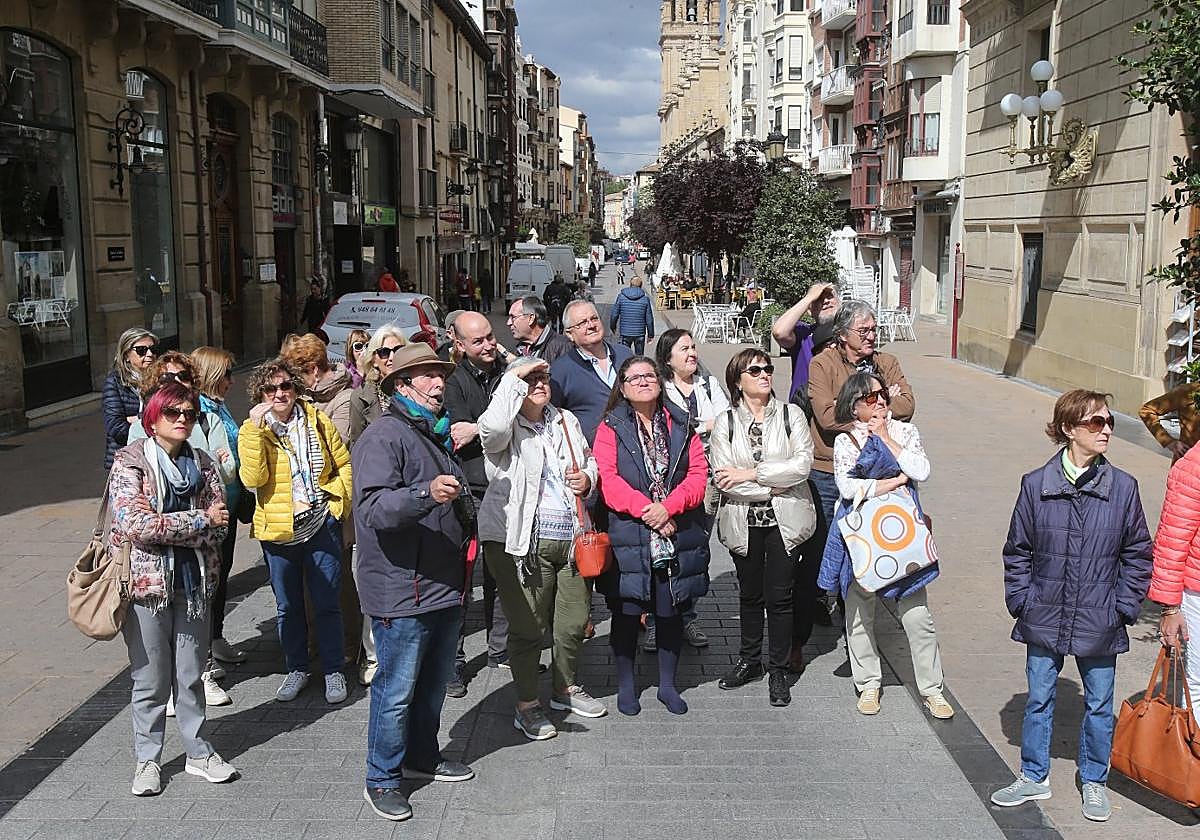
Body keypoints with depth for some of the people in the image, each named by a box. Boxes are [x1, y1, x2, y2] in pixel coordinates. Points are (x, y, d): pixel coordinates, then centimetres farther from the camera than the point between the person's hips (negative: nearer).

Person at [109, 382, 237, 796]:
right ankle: (147, 759, 21)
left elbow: (220, 523, -3)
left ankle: (198, 751, 26)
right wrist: (200, 519, -13)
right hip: (146, 583, -3)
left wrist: (165, 528, -15)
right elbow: (137, 524, -19)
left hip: (193, 582, 4)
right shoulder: (129, 462, -6)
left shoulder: (202, 463, 7)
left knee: (191, 675, 14)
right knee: (150, 679, 7)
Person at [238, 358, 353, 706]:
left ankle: (334, 670, 20)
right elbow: (253, 478, -19)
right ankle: (297, 668, 30)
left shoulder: (318, 421, 2)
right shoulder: (251, 431, -3)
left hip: (321, 524, 0)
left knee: (327, 604, 6)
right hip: (278, 530, 0)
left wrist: (339, 501, -1)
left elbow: (344, 464, 11)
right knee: (288, 606, 13)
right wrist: (256, 429, -23)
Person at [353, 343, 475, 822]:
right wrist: (426, 493, -39)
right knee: (397, 690, 0)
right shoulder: (384, 436, -14)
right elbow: (373, 509, -27)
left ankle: (421, 757, 37)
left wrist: (466, 532, 22)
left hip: (444, 585, 9)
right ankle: (381, 781, 14)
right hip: (402, 591, -9)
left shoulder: (435, 434, 17)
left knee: (434, 682, 20)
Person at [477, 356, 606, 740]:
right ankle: (527, 705, 17)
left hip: (570, 537, 6)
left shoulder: (565, 421, 14)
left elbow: (589, 460, 27)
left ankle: (566, 688, 38)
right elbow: (492, 428, -32)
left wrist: (588, 478, 3)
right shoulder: (508, 428, -6)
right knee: (528, 627, 1)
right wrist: (514, 377, -22)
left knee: (574, 621, 15)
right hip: (522, 541, -6)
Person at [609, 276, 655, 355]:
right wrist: (650, 334, 8)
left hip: (625, 333, 0)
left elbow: (614, 314, -1)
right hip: (640, 333, 0)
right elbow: (649, 318, -1)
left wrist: (613, 327, 17)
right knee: (639, 357, 10)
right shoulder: (645, 298, -4)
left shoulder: (621, 296, -4)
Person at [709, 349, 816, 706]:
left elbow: (802, 465, -12)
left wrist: (751, 474, -14)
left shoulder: (791, 415, 1)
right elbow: (722, 478, -10)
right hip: (744, 521, 1)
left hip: (784, 519, -1)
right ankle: (749, 660, 31)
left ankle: (778, 670, 16)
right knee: (749, 593, 14)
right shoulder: (725, 422, 1)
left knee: (780, 596, 2)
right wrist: (773, 487, -13)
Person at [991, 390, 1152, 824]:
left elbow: (1138, 554, 2)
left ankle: (1093, 782, 34)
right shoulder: (1036, 485, -7)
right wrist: (1022, 601, -2)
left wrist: (1123, 606, -2)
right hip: (1045, 621, 0)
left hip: (1099, 624, 0)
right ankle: (1034, 776, 32)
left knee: (1099, 705, 14)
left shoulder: (1123, 487, -6)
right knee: (1038, 701, 14)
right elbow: (1017, 551, 2)